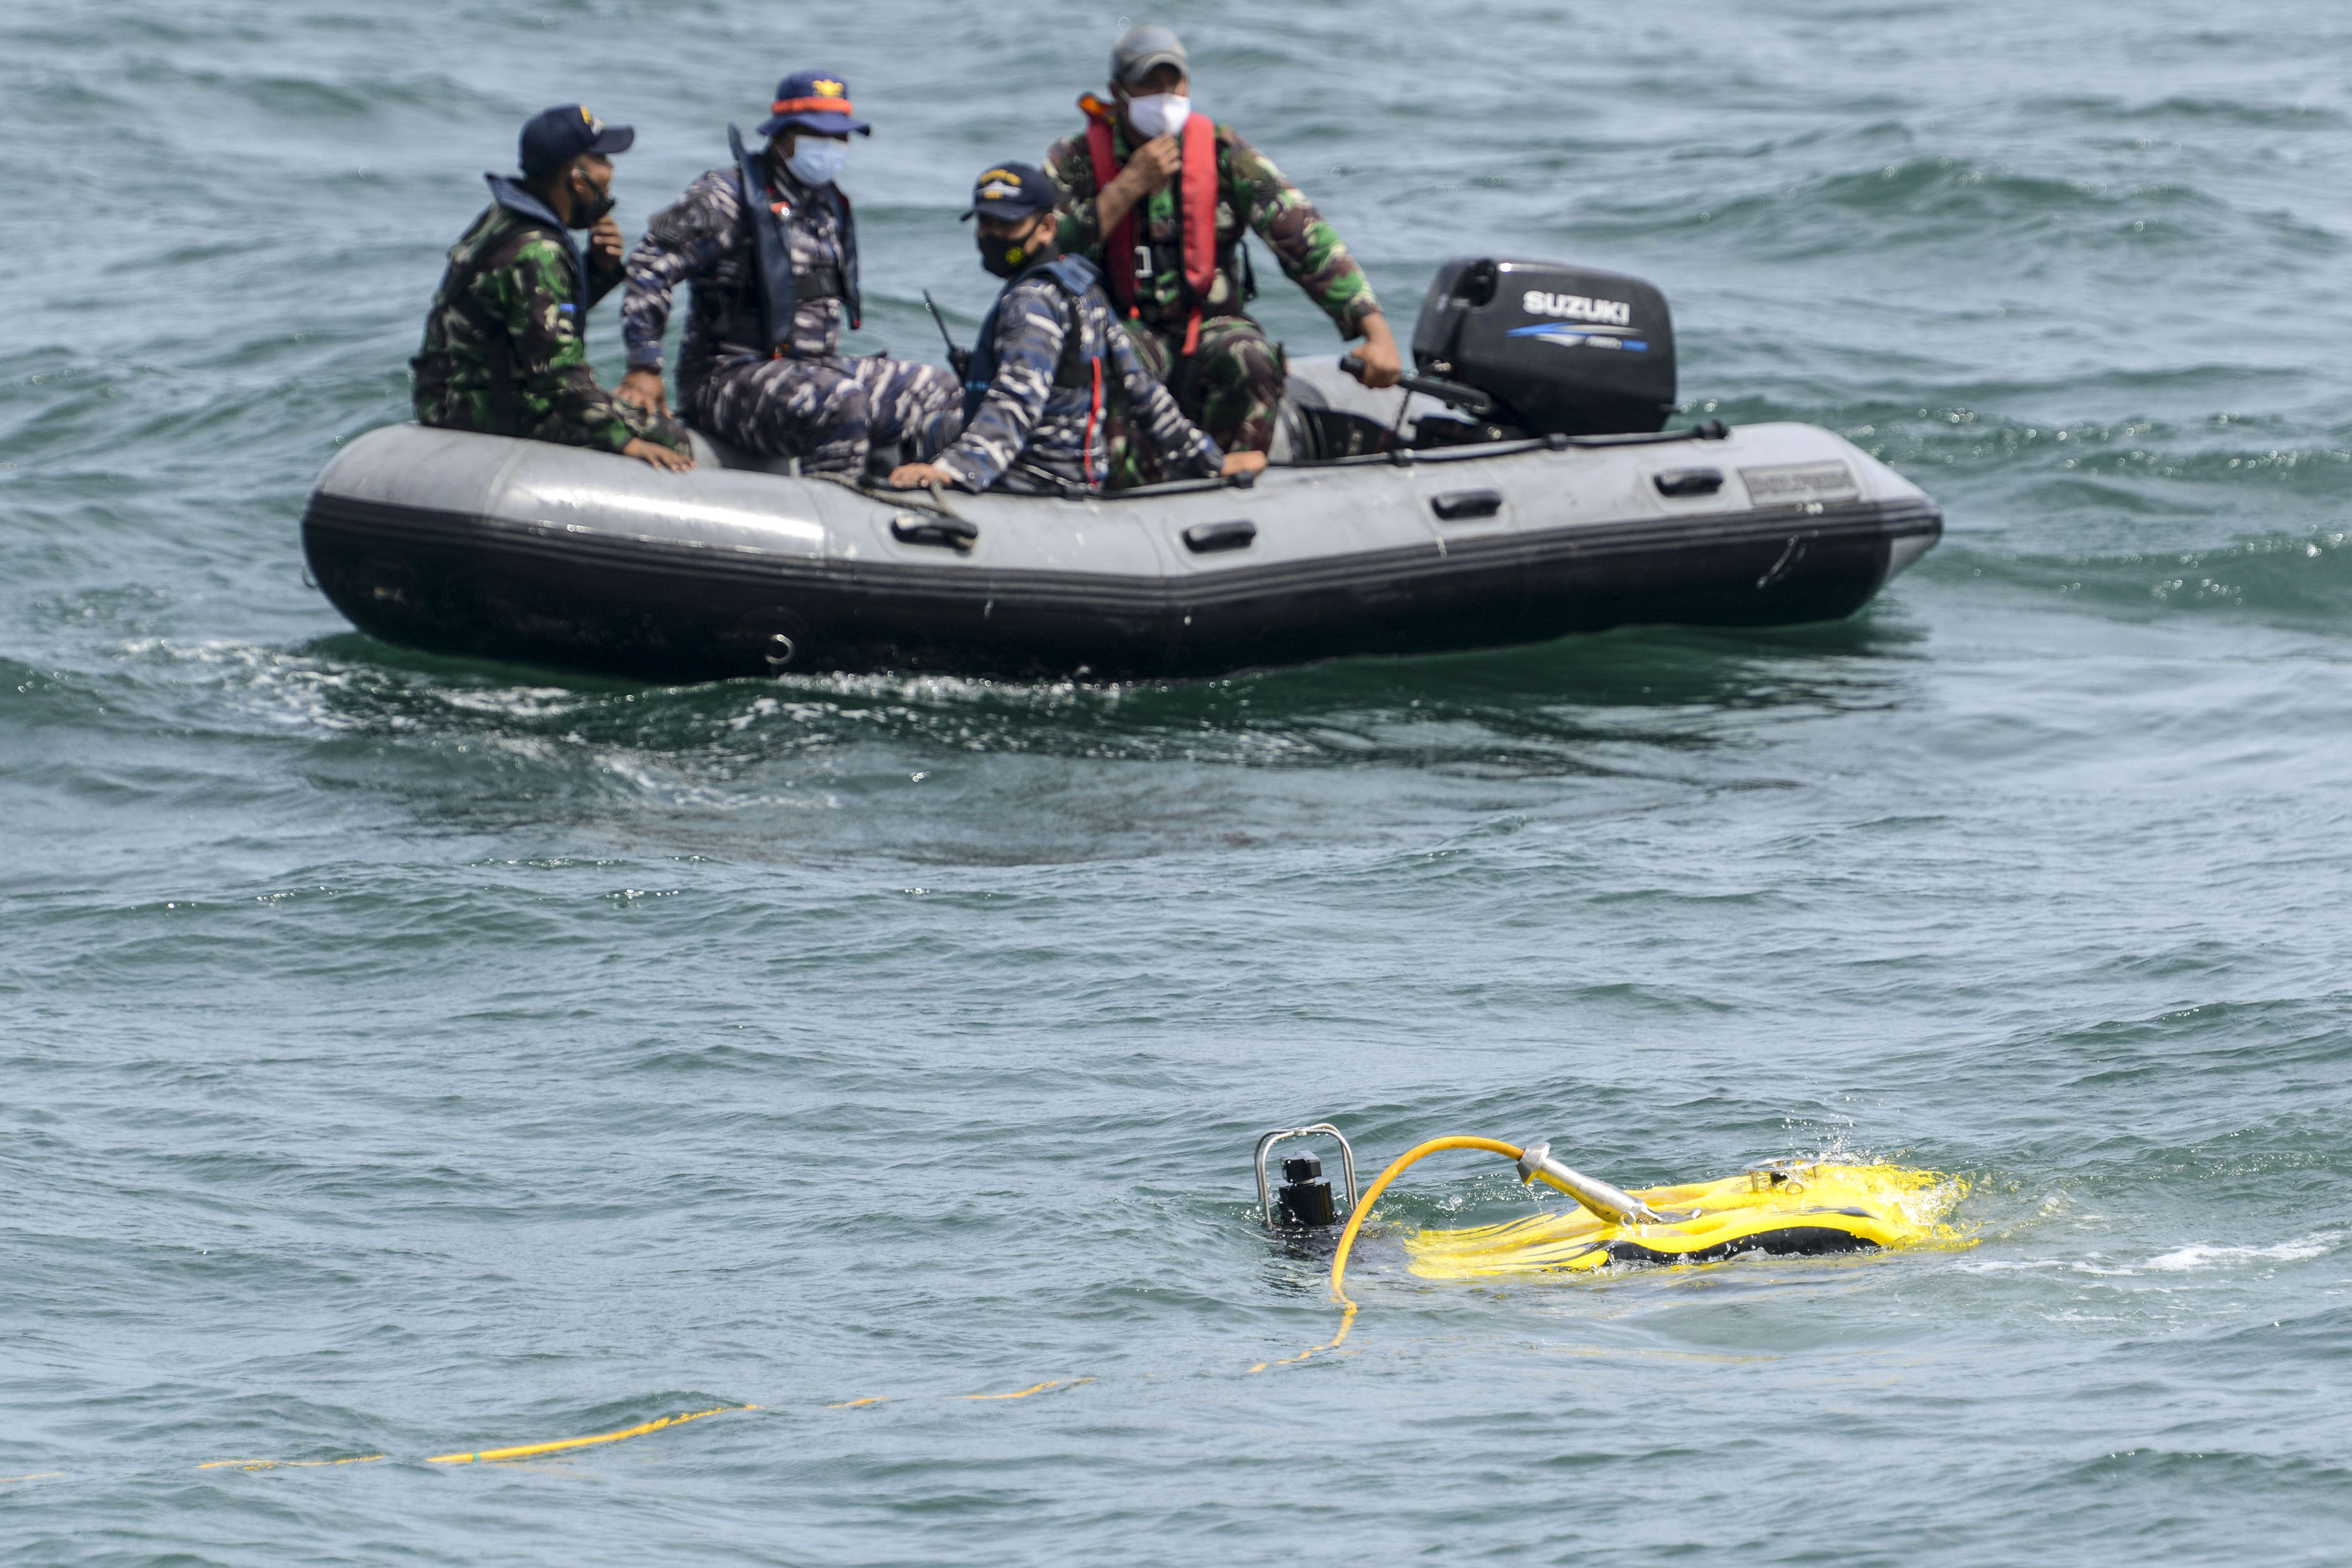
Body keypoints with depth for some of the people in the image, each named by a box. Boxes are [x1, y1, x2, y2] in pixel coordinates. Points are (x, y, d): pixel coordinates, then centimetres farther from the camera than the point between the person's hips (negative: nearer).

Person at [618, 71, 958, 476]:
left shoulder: (829, 204, 16)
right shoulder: (731, 196, -9)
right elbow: (652, 264, -13)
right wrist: (644, 367, -17)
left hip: (814, 370, 9)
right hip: (727, 377, -9)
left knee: (940, 390, 1)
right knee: (841, 402, -36)